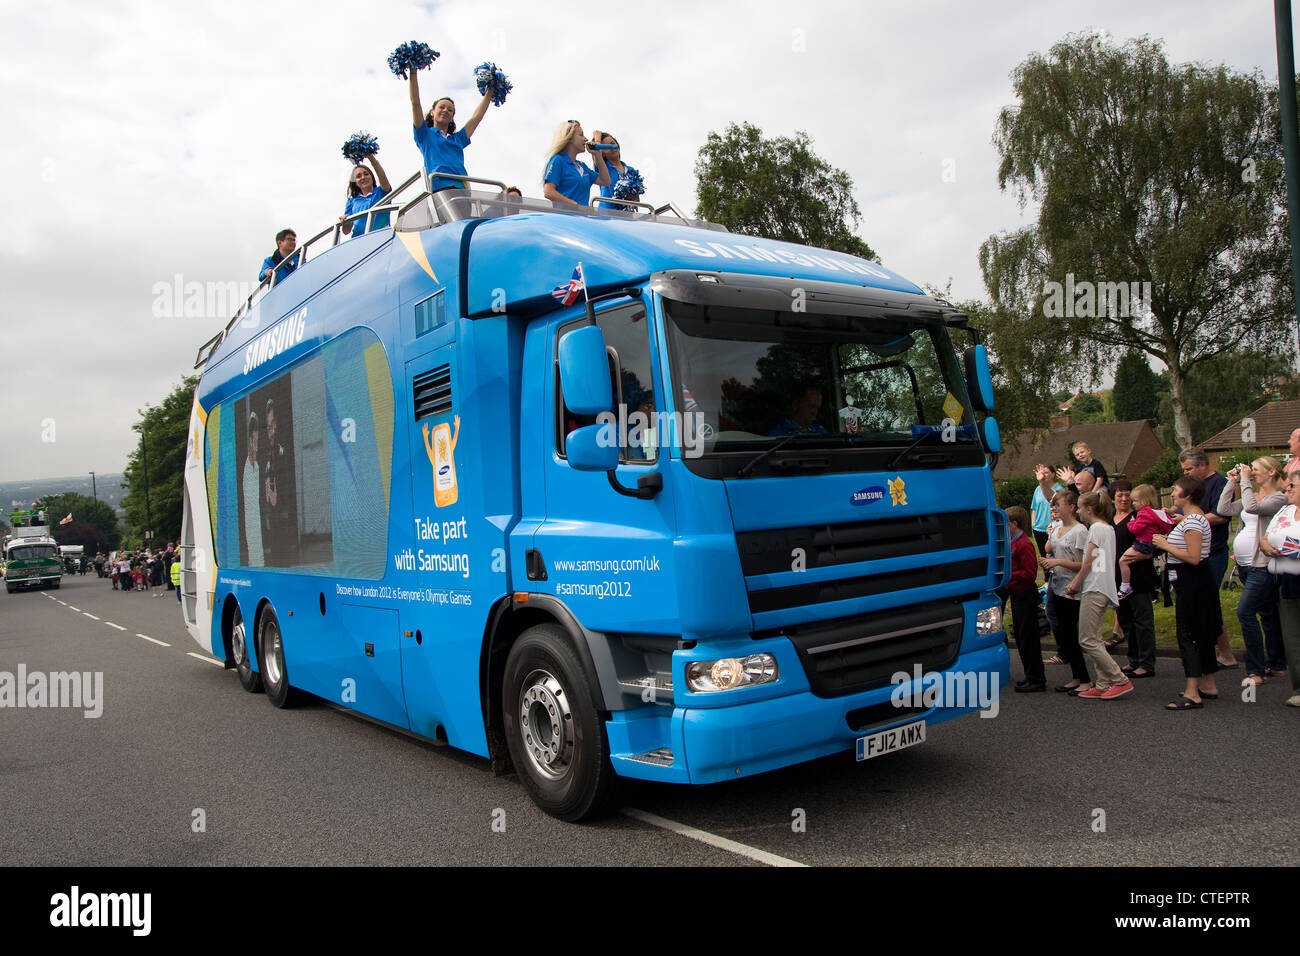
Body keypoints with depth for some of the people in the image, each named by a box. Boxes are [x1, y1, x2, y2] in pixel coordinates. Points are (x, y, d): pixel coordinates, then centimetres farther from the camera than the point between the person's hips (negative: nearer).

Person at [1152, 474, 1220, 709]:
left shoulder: (1192, 521, -18)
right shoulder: (1193, 518, 14)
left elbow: (1193, 557, -25)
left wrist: (1166, 545, -17)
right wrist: (1167, 542, 10)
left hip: (1192, 583, -11)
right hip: (1195, 583, 11)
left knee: (1187, 635, -10)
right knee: (1200, 634, 16)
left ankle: (1192, 694, -10)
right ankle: (1208, 685, 26)